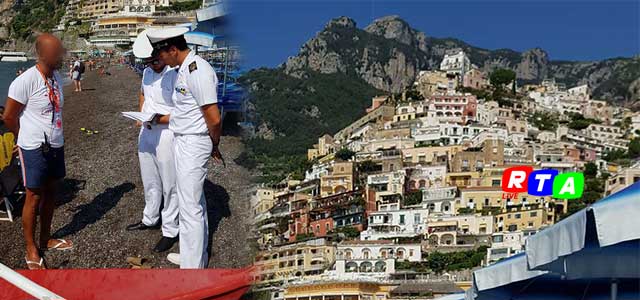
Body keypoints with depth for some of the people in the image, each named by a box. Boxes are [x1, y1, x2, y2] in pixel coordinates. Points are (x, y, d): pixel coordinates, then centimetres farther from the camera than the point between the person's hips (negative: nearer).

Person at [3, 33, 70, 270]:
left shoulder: (56, 77, 4)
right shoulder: (26, 81, -19)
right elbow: (9, 116, -11)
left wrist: (52, 135, 14)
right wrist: (28, 138, 3)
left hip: (56, 145, 7)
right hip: (35, 149, -7)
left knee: (51, 192, 16)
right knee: (34, 197, 2)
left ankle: (46, 239, 32)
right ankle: (31, 250, 15)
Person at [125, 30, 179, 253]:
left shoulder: (175, 75, -20)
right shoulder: (147, 72, 6)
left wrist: (159, 119, -27)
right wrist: (142, 113, 7)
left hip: (166, 136, -8)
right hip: (146, 132, 8)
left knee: (169, 185, 3)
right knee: (149, 181, 22)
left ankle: (170, 231, 15)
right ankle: (149, 219, 41)